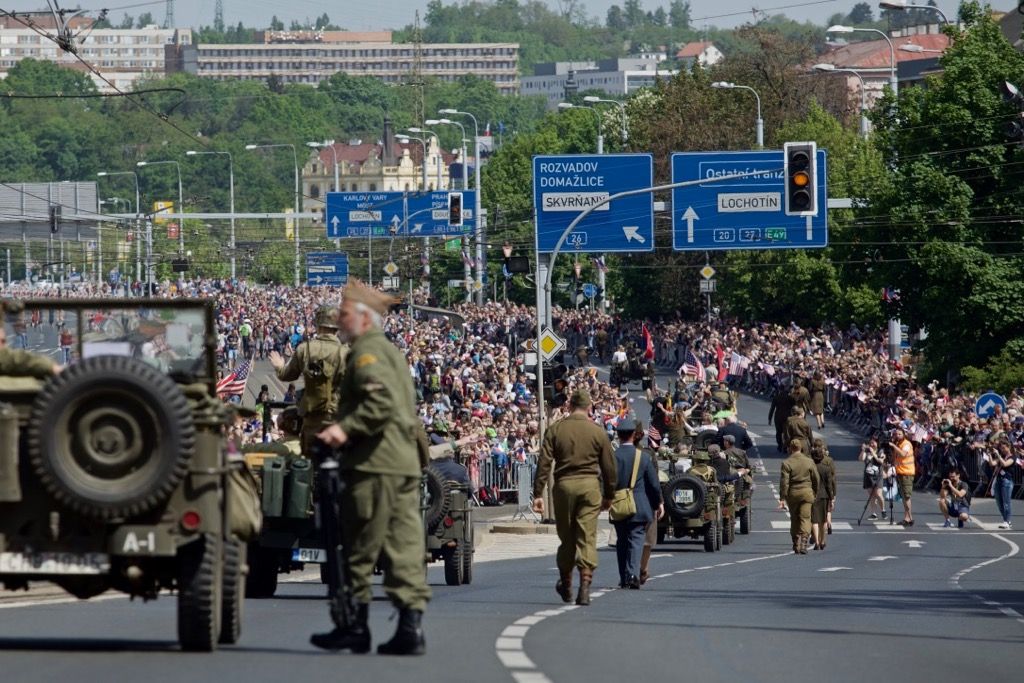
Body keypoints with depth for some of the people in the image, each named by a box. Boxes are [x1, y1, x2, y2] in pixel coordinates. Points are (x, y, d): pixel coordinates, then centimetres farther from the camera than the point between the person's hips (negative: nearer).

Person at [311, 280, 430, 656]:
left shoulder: (367, 352, -8)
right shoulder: (390, 350, 23)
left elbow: (381, 401, -23)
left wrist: (347, 428, -27)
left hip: (373, 464, -10)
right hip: (406, 462, 10)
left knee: (361, 550, -2)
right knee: (404, 548, 4)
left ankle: (355, 624, 2)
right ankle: (410, 626, 0)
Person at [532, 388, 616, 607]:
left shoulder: (555, 430, 2)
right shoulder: (598, 432, 2)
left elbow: (544, 463, -3)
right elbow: (609, 467, 6)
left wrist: (538, 494, -2)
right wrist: (608, 495, 17)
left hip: (563, 485, 1)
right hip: (589, 485, -1)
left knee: (566, 537, 13)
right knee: (587, 537, -2)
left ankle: (565, 585, 26)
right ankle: (585, 584, -14)